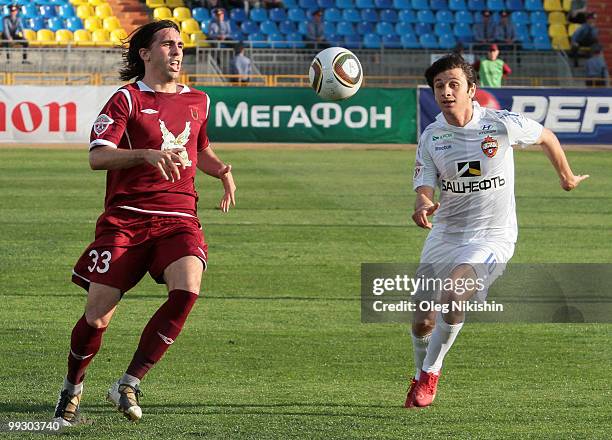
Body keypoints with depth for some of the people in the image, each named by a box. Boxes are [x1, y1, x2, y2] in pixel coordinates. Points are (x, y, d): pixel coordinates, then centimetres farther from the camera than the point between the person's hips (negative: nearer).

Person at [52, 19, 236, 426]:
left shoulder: (198, 102, 17)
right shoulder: (128, 99, 0)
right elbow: (97, 156, -13)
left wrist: (223, 171, 13)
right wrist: (149, 154, -27)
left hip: (179, 218, 3)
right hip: (126, 219, -3)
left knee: (187, 290, -25)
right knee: (97, 317, -6)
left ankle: (129, 385, -13)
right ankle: (72, 388, 23)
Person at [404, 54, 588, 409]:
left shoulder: (502, 125, -12)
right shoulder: (431, 137, -3)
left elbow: (547, 137, 7)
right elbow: (425, 187, -8)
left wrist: (567, 177, 22)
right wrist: (423, 207, -33)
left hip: (492, 237, -4)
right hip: (445, 234, 4)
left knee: (452, 296, -29)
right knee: (422, 321, 2)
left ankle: (429, 374, -6)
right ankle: (421, 377, 35)